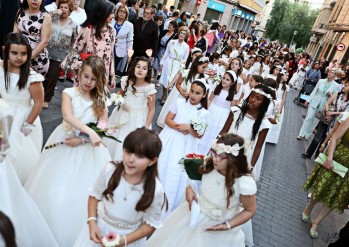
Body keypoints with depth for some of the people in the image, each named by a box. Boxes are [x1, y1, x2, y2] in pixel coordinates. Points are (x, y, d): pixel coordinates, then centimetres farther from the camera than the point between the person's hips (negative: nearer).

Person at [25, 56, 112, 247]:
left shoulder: (100, 99, 3)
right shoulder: (69, 93, -4)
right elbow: (67, 116, -24)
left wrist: (82, 139, -16)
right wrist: (89, 131, -37)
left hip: (89, 148, 1)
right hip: (65, 144, -1)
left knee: (86, 190, 0)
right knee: (55, 190, 1)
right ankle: (51, 232, 22)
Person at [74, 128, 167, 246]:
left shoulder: (155, 190, -26)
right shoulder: (110, 170, -20)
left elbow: (151, 223, -12)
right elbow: (95, 195, -3)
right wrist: (92, 222, -13)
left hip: (130, 237, -2)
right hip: (100, 227, 2)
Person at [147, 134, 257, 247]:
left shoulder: (245, 183, -30)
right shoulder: (209, 164, -18)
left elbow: (250, 211, -14)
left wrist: (228, 226, -18)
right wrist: (190, 188, -14)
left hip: (220, 227, -4)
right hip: (196, 214, 5)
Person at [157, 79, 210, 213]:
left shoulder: (204, 113, -7)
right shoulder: (179, 102, -3)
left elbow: (199, 135, -7)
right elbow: (168, 119, -3)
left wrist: (188, 128, -23)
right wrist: (178, 127, -19)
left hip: (185, 145, -1)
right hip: (170, 139, 2)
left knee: (175, 172, 5)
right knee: (161, 166, 10)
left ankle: (168, 203, 25)